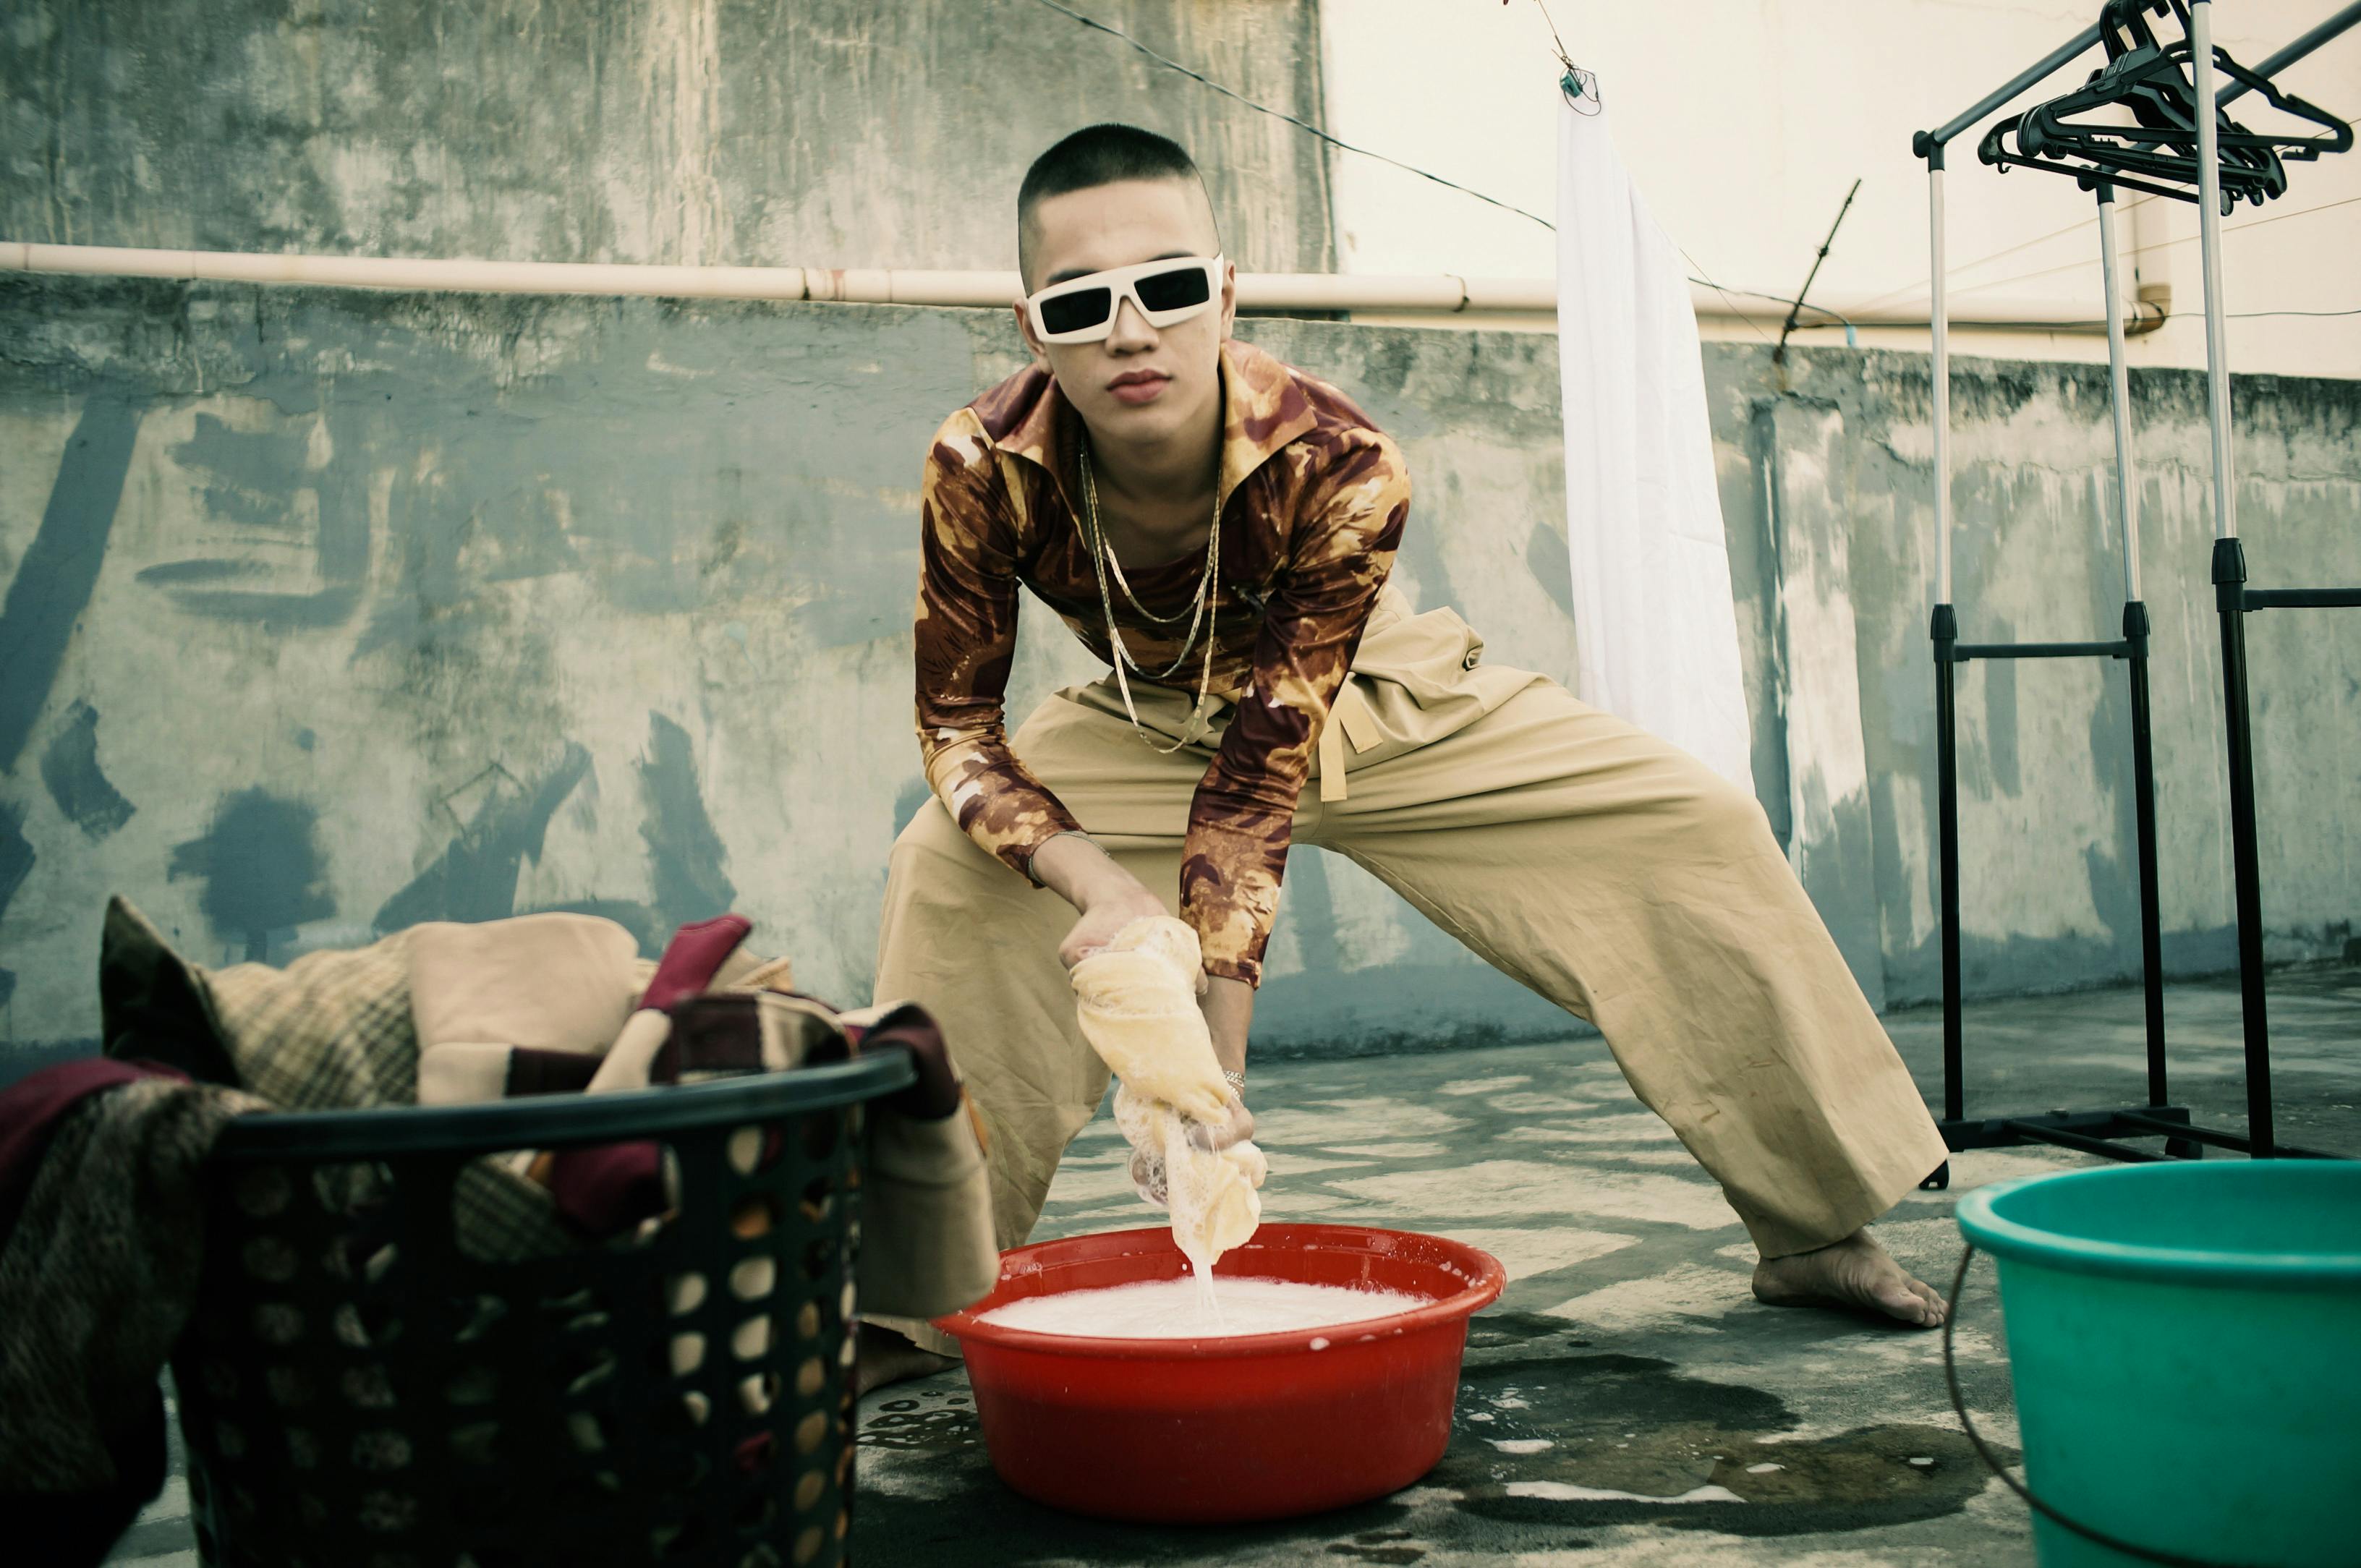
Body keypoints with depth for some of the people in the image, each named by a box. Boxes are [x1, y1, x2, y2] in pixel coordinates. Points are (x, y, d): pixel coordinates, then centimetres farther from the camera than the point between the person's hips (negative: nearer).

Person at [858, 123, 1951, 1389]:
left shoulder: (1339, 467, -37)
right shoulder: (982, 468, -32)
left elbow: (1259, 778, -36)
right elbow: (956, 720, -22)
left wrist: (1211, 1065, -40)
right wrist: (1094, 880, -41)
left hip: (1374, 706, -1)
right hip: (1152, 724, 1)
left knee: (1700, 833, -13)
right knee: (945, 870, -22)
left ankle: (1816, 1229, 4)